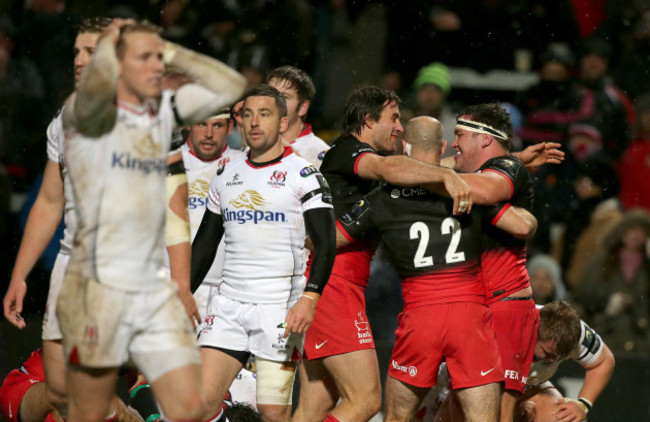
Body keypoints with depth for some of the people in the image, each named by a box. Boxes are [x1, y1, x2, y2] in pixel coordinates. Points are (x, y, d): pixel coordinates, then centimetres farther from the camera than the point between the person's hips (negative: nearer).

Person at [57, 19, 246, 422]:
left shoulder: (166, 110, 11)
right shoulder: (87, 114, -7)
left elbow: (231, 85, 10)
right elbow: (98, 86, -30)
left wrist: (172, 52, 6)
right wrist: (107, 41, -10)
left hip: (155, 290, 6)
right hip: (100, 287, -6)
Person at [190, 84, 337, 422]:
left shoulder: (302, 175, -2)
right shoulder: (226, 175, 14)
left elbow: (325, 244, -9)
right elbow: (204, 244, 22)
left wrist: (309, 298, -22)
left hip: (279, 309, -5)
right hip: (228, 305, 5)